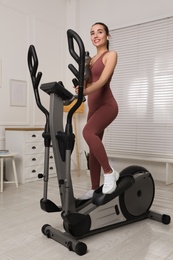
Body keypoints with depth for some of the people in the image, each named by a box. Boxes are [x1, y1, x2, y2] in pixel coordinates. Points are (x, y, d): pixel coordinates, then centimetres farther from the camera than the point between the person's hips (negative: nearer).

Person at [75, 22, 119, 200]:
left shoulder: (111, 55, -1)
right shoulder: (91, 59, 19)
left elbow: (102, 80, -18)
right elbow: (86, 83, 10)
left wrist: (84, 92, -34)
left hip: (107, 104, -7)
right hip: (93, 106, 8)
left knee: (88, 132, -33)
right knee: (93, 148, 6)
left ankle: (110, 172, -18)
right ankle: (94, 189, 15)